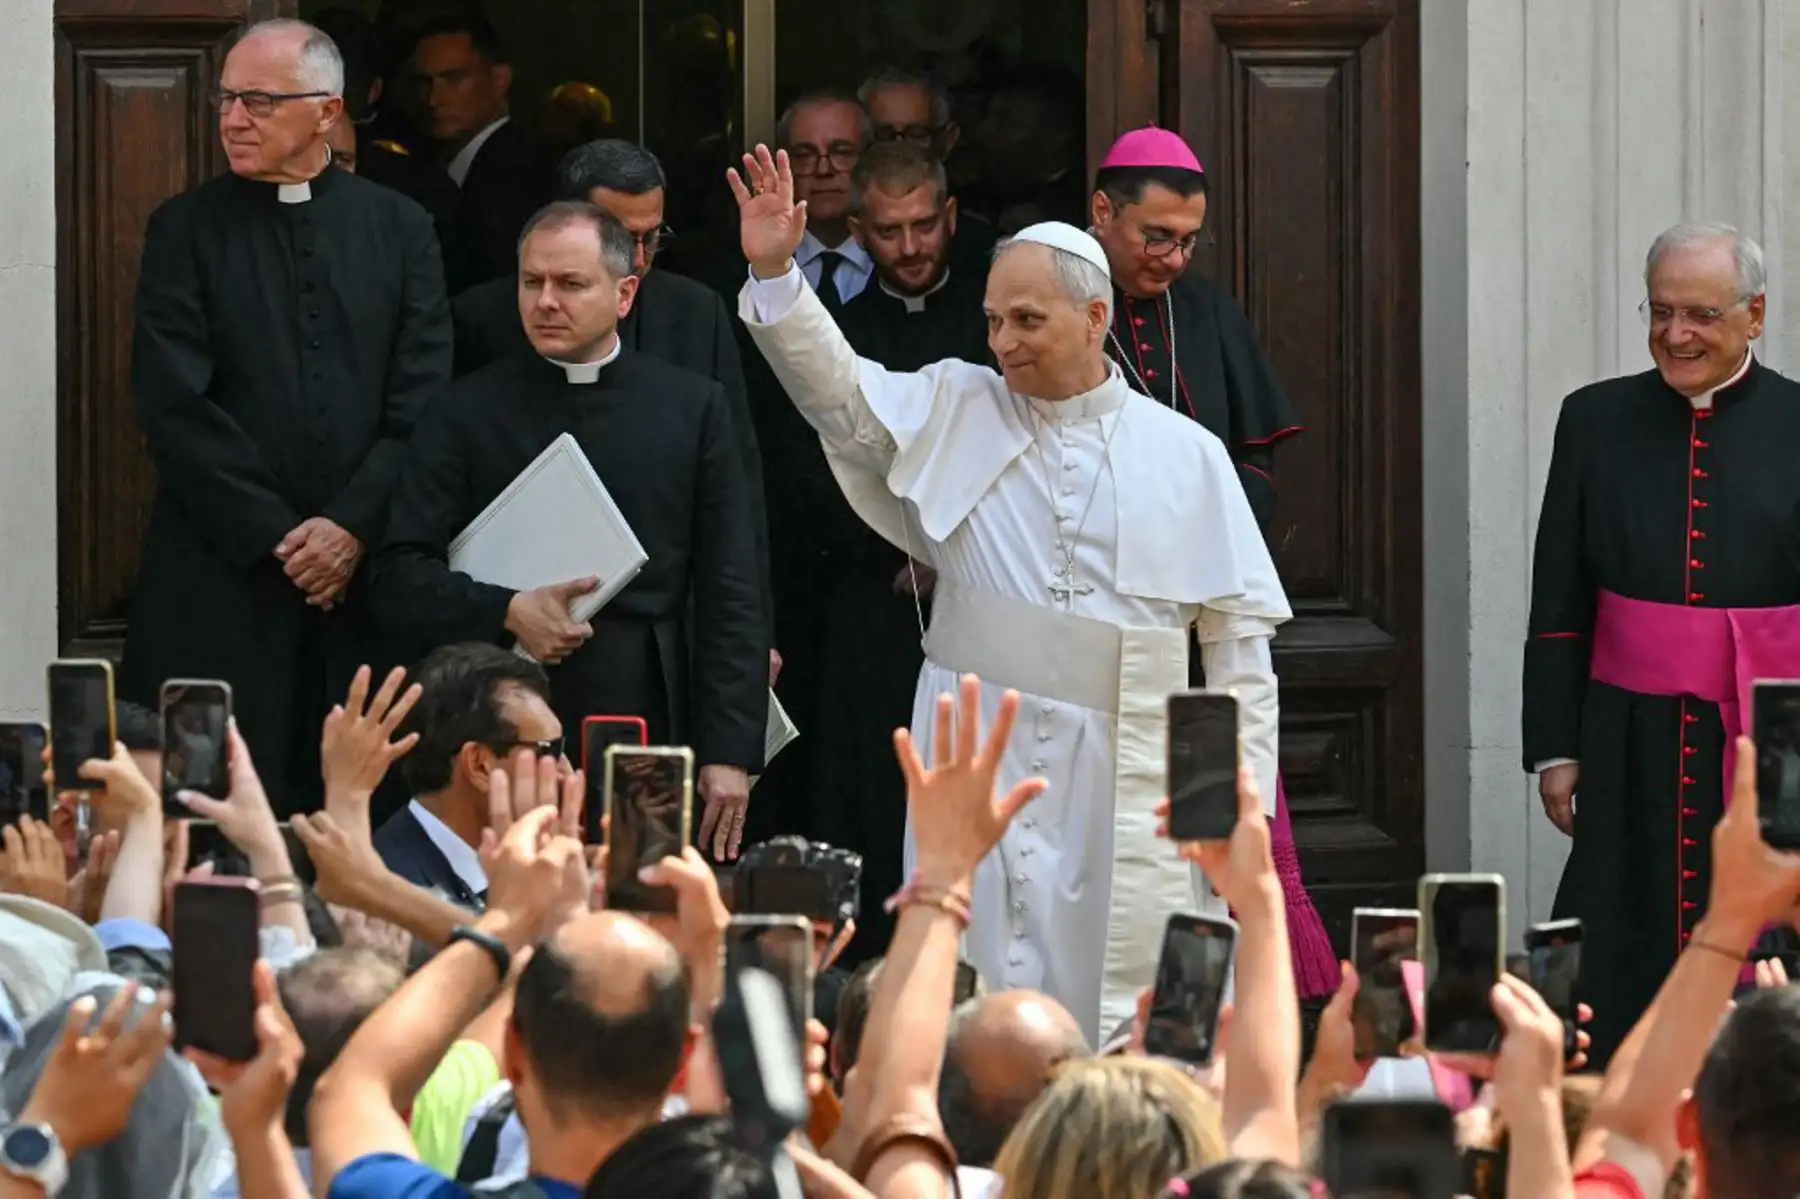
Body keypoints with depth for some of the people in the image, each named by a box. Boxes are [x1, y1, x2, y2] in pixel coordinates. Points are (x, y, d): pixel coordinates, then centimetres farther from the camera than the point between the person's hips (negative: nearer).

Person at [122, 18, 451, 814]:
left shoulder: (399, 229, 9)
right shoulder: (186, 230, 5)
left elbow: (423, 398, 3)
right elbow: (173, 404, -3)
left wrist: (353, 526, -9)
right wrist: (275, 537, -8)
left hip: (368, 564, 1)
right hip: (223, 577, -1)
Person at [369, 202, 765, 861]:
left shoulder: (693, 407, 9)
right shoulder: (469, 410, 8)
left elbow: (729, 598, 6)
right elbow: (399, 577, 4)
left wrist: (729, 753, -1)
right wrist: (505, 613, -13)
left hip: (650, 730, 0)